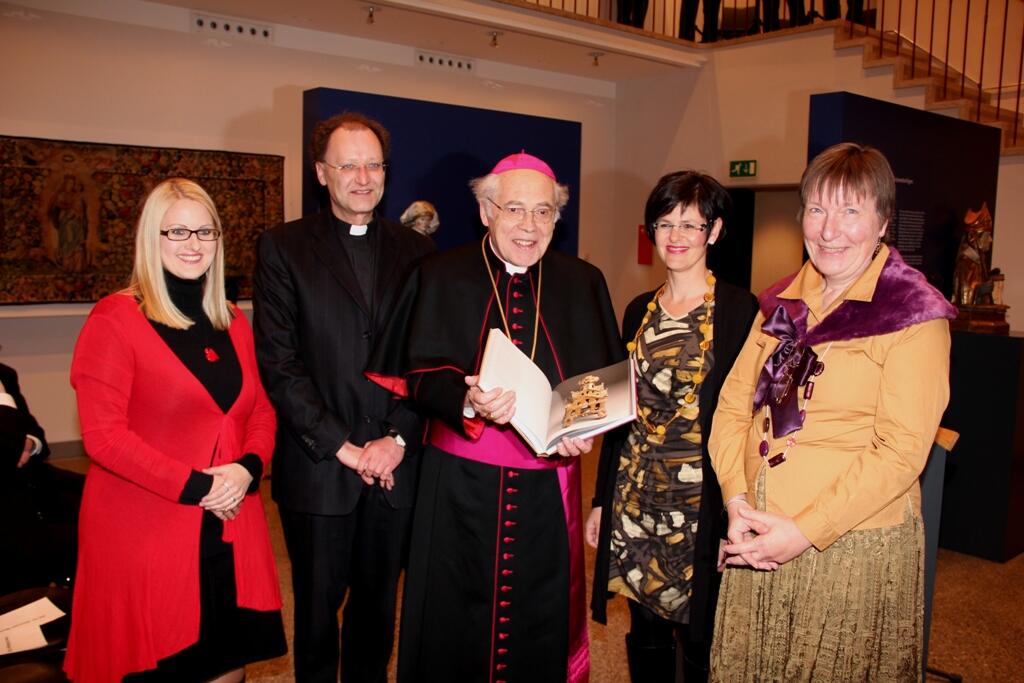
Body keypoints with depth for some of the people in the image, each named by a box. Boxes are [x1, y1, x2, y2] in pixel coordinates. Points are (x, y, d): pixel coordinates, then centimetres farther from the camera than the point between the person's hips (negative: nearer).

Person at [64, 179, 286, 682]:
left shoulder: (232, 322, 10)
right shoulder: (115, 319, -9)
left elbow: (260, 410, 11)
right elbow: (102, 433, -14)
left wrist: (247, 468, -9)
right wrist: (195, 486, -17)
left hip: (230, 529, 5)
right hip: (144, 532, -5)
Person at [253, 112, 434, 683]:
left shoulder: (416, 251, 6)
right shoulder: (283, 247, -1)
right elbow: (278, 362, -7)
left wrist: (397, 439, -9)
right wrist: (342, 447, -12)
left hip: (395, 464, 2)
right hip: (319, 466, -2)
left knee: (379, 601, 16)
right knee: (318, 604, 13)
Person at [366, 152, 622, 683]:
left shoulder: (583, 284, 5)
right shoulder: (441, 276, 0)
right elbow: (420, 371, -7)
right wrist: (467, 403, -26)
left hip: (548, 484, 2)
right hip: (459, 483, -1)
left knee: (541, 619, 12)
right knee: (455, 619, 10)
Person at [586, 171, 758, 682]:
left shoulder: (739, 309, -8)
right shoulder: (640, 310, 9)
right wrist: (601, 500, 12)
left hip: (700, 503, -5)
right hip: (635, 499, 5)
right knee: (645, 636, 17)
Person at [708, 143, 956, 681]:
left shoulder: (913, 314, -8)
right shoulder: (781, 303, 8)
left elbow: (900, 452, -15)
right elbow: (733, 406, 4)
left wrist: (804, 533, -18)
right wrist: (737, 504, -9)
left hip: (854, 548, -5)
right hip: (758, 543, 5)